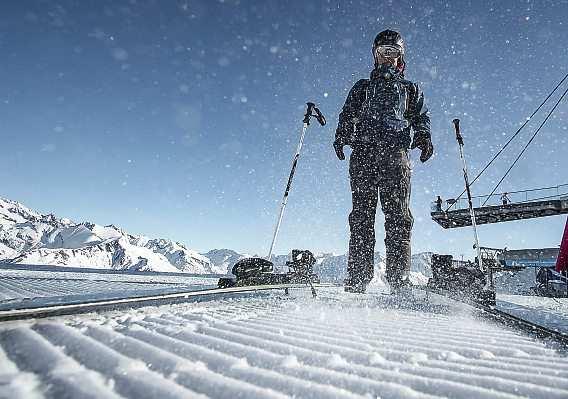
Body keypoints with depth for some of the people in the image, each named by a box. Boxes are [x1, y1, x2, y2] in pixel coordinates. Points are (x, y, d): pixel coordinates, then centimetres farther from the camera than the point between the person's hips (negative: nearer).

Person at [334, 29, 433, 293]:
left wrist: (424, 139, -2)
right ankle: (357, 278, -11)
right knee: (362, 216, -9)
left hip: (396, 152, 0)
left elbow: (421, 118, 20)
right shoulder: (362, 87, 29)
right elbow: (347, 116, 17)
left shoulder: (410, 89, 30)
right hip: (363, 152, 0)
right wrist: (341, 136, -4)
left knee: (398, 217, -11)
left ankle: (399, 280, -11)